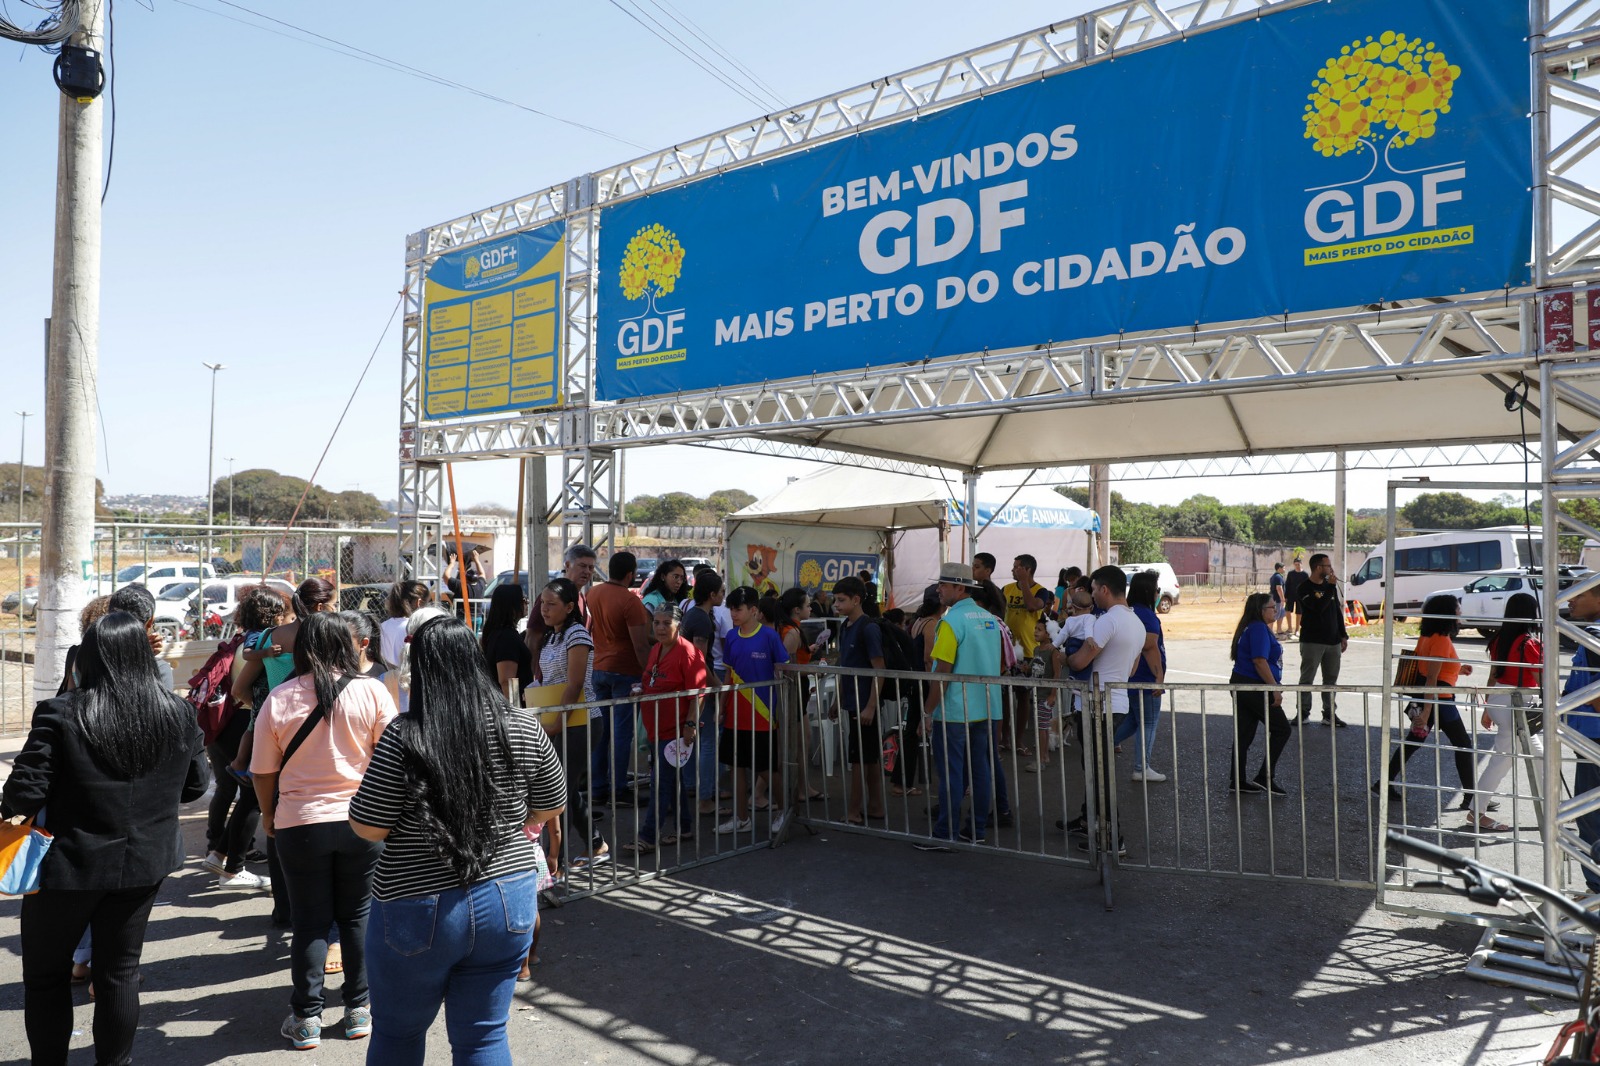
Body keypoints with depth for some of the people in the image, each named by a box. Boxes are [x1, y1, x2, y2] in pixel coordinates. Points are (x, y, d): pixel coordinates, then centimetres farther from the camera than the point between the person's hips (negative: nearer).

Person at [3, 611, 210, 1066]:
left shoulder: (60, 714, -18)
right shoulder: (179, 713, -7)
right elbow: (196, 784, 3)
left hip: (70, 864, -3)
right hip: (144, 861, 3)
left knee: (45, 974, 18)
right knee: (121, 971, 16)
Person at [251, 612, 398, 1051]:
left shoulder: (279, 699, -5)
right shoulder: (371, 690, -9)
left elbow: (263, 771, 2)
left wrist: (268, 815, 19)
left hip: (300, 824, 0)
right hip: (361, 821, 0)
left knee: (309, 921, 12)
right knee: (357, 916, 13)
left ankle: (306, 1018, 20)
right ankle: (359, 1010, 23)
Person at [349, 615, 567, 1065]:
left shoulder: (404, 738, -17)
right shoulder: (523, 729, -7)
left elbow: (367, 828, -11)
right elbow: (551, 807, 5)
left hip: (419, 910, -2)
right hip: (509, 902, 3)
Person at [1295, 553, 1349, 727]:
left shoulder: (1330, 586, 11)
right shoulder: (1305, 588, -9)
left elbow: (1338, 611, 16)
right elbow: (1318, 607, -24)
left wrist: (1343, 635, 12)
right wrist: (1330, 586, -19)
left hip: (1333, 641, 7)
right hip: (1312, 641, -6)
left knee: (1331, 679, 9)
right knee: (1307, 679, -1)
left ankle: (1329, 714, 16)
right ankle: (1303, 713, 6)